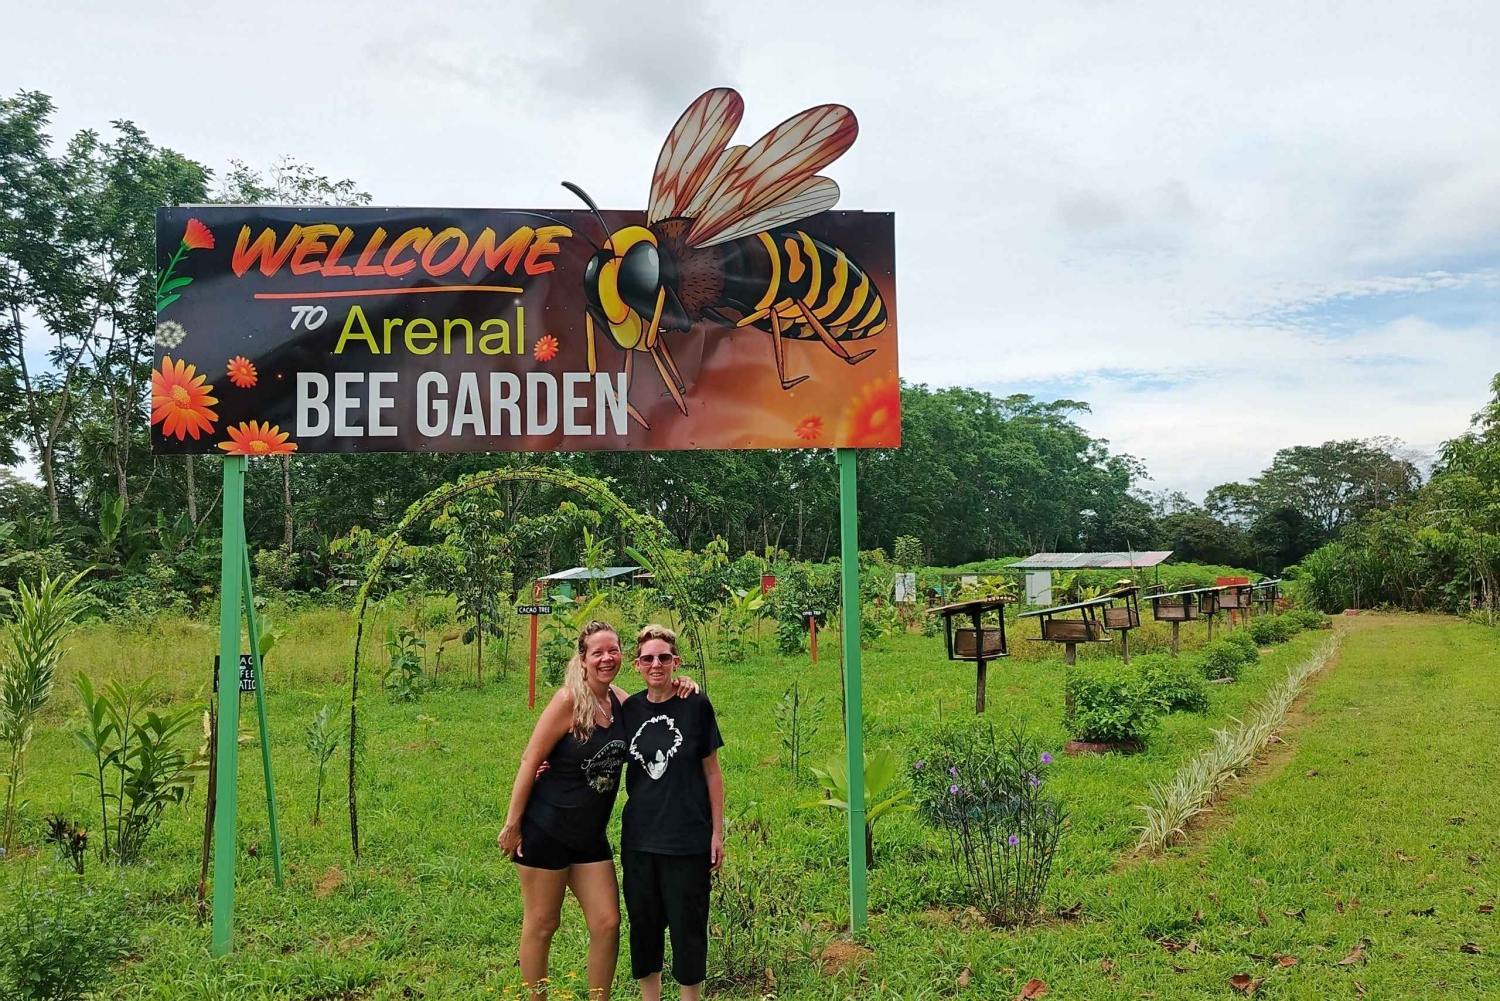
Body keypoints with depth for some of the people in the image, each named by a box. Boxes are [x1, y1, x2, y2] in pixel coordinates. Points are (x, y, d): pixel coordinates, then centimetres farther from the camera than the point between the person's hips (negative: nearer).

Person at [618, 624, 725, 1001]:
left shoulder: (696, 706, -7)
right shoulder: (629, 709, 3)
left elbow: (712, 772, -2)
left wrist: (717, 832, -3)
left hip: (688, 839, -3)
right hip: (639, 838, 4)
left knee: (687, 925, 4)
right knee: (644, 923, 12)